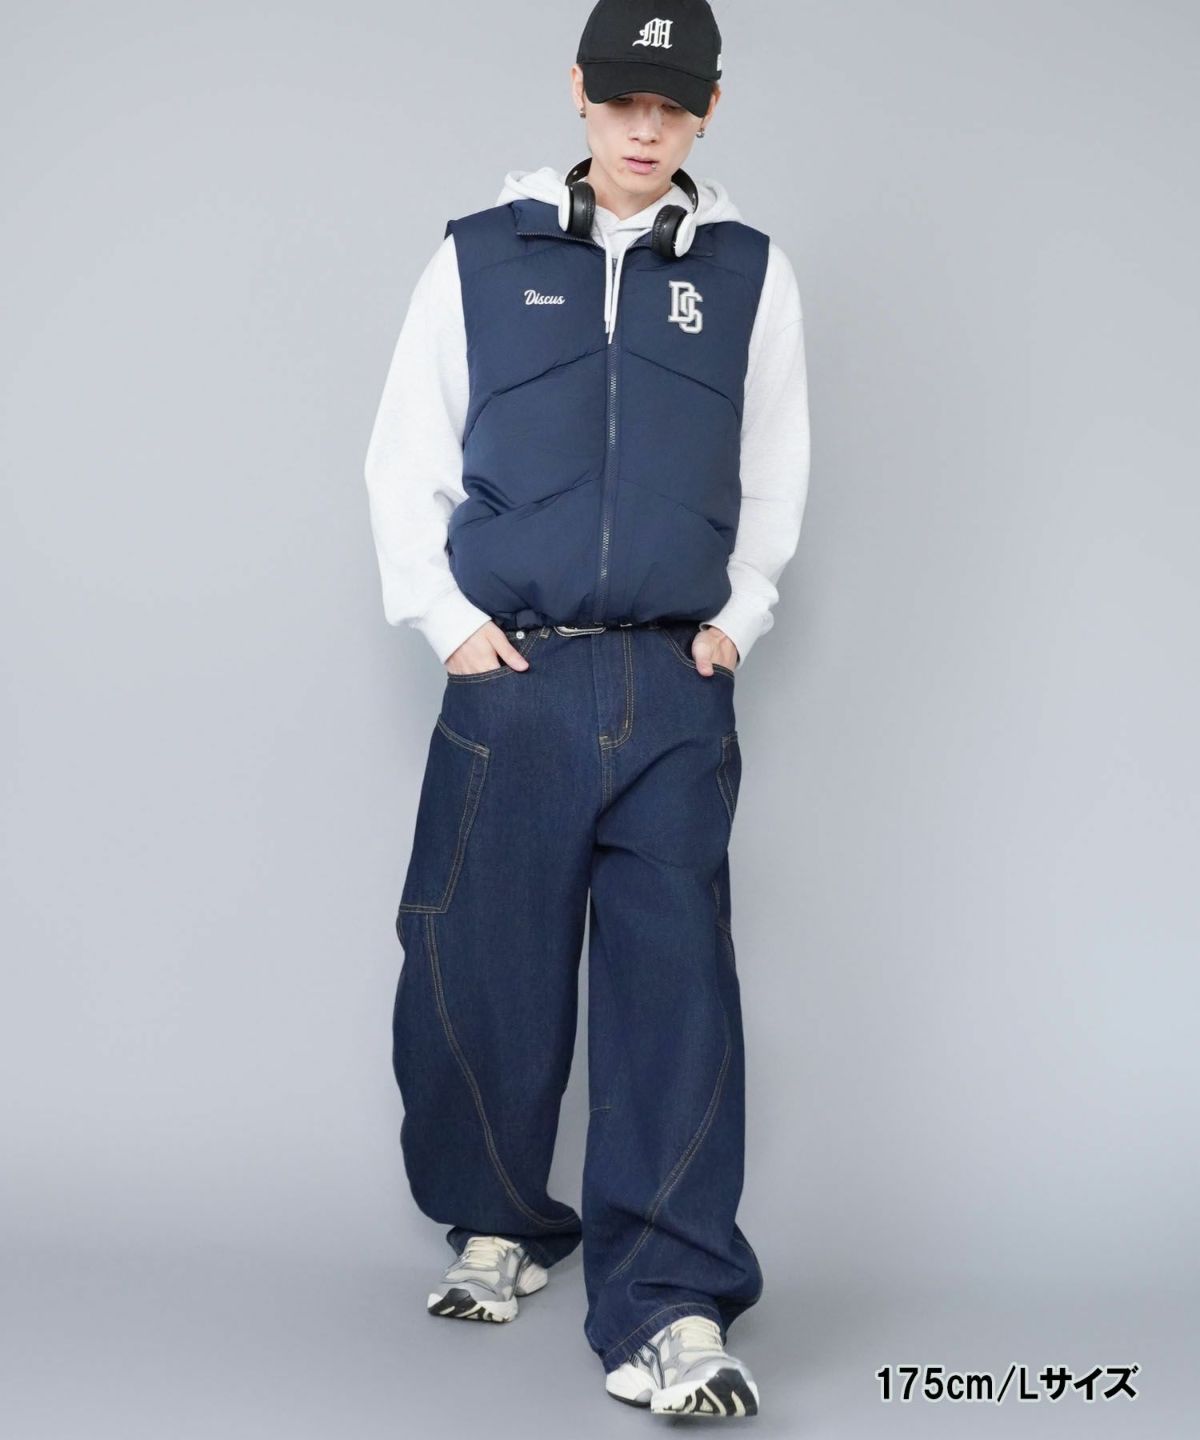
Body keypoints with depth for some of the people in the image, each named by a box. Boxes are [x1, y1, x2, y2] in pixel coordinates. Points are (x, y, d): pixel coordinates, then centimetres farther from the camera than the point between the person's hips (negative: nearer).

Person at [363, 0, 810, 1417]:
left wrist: (738, 618, 8)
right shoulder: (481, 256, 7)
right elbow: (404, 460, 9)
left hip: (677, 689, 0)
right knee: (478, 973, 4)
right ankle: (498, 1228, 27)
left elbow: (774, 474, 18)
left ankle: (668, 1312, -6)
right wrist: (447, 620, 0)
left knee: (675, 988, -7)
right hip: (510, 677, 0)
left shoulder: (749, 274, 10)